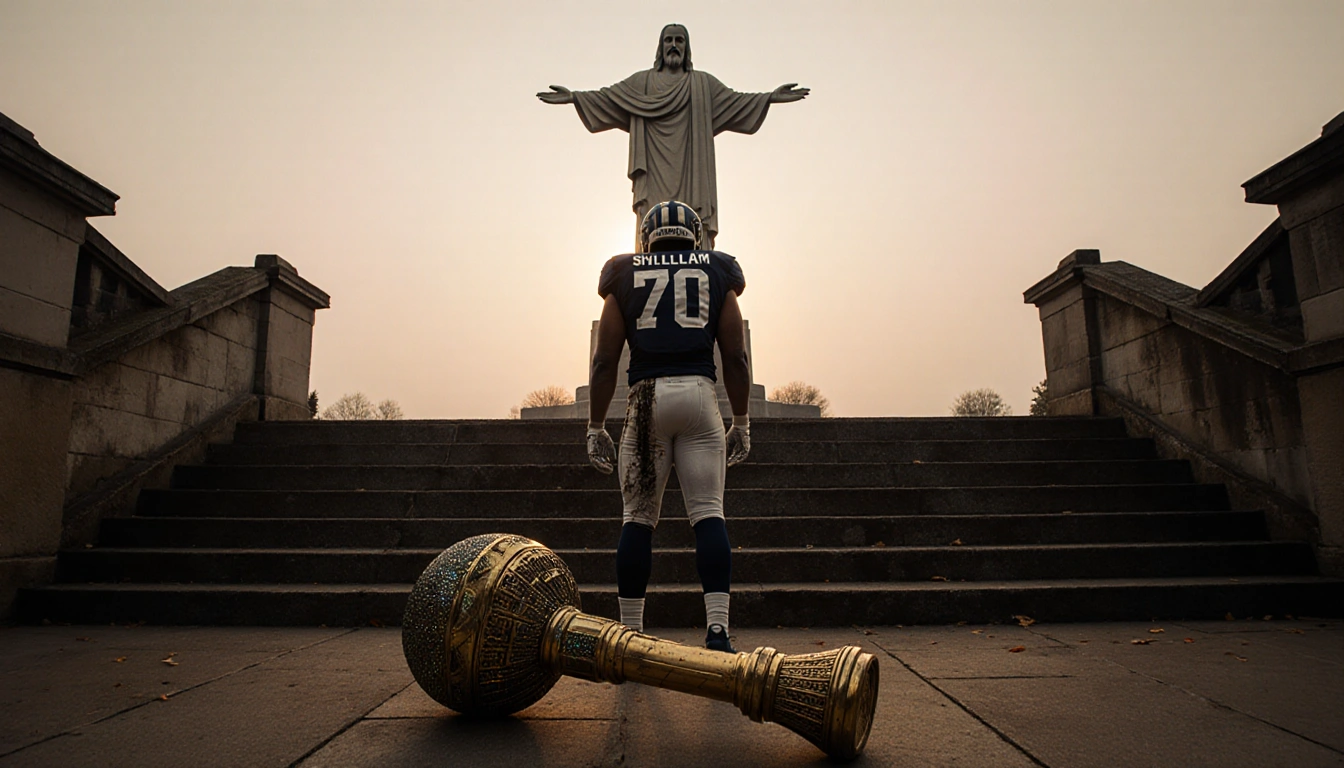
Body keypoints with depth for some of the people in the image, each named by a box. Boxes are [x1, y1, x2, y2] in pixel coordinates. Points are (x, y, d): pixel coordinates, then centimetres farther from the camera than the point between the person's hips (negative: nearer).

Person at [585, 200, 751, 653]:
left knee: (637, 518, 6)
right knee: (708, 512, 1)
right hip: (700, 395, 0)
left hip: (646, 399, 0)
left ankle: (631, 633, 10)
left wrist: (596, 427, 11)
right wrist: (741, 422, 15)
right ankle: (717, 629, -6)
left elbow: (604, 361, 7)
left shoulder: (625, 278, 13)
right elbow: (735, 359, 9)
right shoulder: (718, 276, 14)